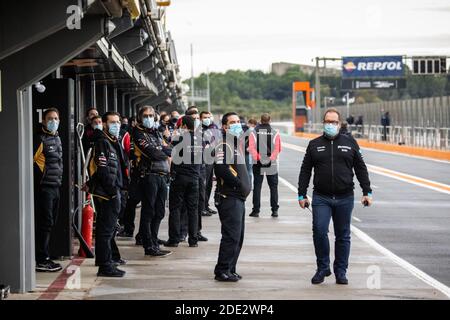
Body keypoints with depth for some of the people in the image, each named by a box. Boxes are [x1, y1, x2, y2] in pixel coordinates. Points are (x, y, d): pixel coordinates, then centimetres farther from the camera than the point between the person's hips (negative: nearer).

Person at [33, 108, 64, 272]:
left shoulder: (57, 138, 17)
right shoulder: (40, 138, -10)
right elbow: (30, 160, -17)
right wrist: (41, 177, -14)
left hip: (55, 186, 9)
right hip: (43, 186, -9)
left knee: (50, 224, 11)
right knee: (44, 223, -8)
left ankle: (44, 258, 17)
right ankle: (42, 260, -5)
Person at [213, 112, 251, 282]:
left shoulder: (237, 144, 20)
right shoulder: (224, 145, -12)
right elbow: (221, 169, -24)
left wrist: (245, 186, 11)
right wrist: (240, 185, -16)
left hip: (239, 197, 10)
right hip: (229, 197, -10)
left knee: (238, 236, 13)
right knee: (231, 235, -10)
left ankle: (229, 270, 19)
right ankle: (222, 271, -6)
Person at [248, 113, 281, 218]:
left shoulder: (254, 133, -1)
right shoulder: (275, 133, -2)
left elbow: (251, 147, -9)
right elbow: (278, 149, -7)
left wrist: (257, 157, -8)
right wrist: (272, 157, 0)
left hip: (258, 164, 0)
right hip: (272, 165, 0)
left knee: (257, 187, 6)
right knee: (273, 187, 8)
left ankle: (256, 210, 4)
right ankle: (275, 210, 3)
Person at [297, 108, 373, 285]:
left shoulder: (350, 143, 9)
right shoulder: (314, 145, 9)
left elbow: (361, 169, 10)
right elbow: (305, 171, 10)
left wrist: (367, 192, 3)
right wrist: (302, 194, 4)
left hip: (345, 198, 0)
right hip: (321, 198, 0)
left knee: (343, 236, 5)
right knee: (319, 231, -13)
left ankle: (341, 272, 14)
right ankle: (323, 268, 3)